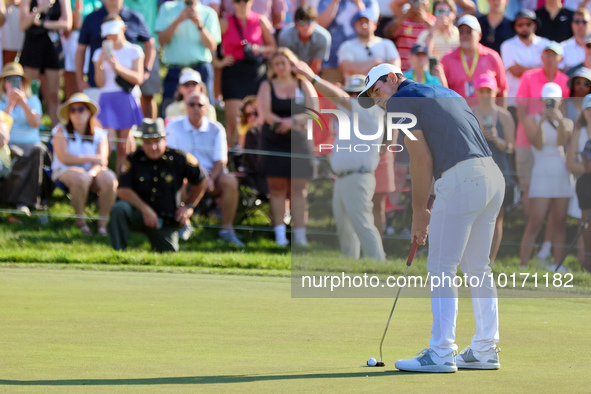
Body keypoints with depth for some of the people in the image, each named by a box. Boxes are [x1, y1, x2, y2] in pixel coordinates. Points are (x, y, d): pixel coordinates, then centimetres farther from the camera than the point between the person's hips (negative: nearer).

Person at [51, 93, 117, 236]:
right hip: (65, 171, -3)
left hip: (93, 171, 3)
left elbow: (102, 161, -4)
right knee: (81, 178, -38)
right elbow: (64, 158, -12)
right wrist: (92, 159, -13)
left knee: (109, 179, -30)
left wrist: (92, 172, -27)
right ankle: (80, 220, -23)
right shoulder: (61, 131, 2)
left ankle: (102, 223, -21)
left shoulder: (99, 134, 8)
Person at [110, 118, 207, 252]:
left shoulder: (179, 159, -7)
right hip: (139, 214, -1)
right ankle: (118, 252, -21)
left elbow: (202, 181, 8)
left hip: (166, 222, 1)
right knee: (119, 208, -31)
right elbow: (123, 190, -14)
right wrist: (145, 209, -23)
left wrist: (189, 206, 7)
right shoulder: (134, 160, -8)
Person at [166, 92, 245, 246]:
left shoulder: (216, 129, 6)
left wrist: (210, 179, -21)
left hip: (211, 175, 2)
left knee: (230, 181, -29)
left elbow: (221, 161, 0)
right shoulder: (174, 127, 2)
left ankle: (227, 229, -23)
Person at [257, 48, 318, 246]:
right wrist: (283, 122, -19)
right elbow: (264, 113, -4)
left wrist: (291, 121, -16)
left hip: (300, 142, 0)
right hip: (274, 143, 0)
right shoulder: (267, 86, 8)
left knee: (299, 188, -3)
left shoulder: (303, 85, 9)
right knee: (277, 188, -5)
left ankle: (300, 234, -4)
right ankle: (280, 234, -4)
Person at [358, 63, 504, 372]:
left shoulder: (401, 100, 3)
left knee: (441, 266, -3)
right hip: (493, 176, 9)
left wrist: (419, 212, 5)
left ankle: (441, 354, -6)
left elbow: (421, 158, -3)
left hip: (461, 181, -9)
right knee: (476, 267, 15)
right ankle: (485, 351, 16)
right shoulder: (447, 93, 28)